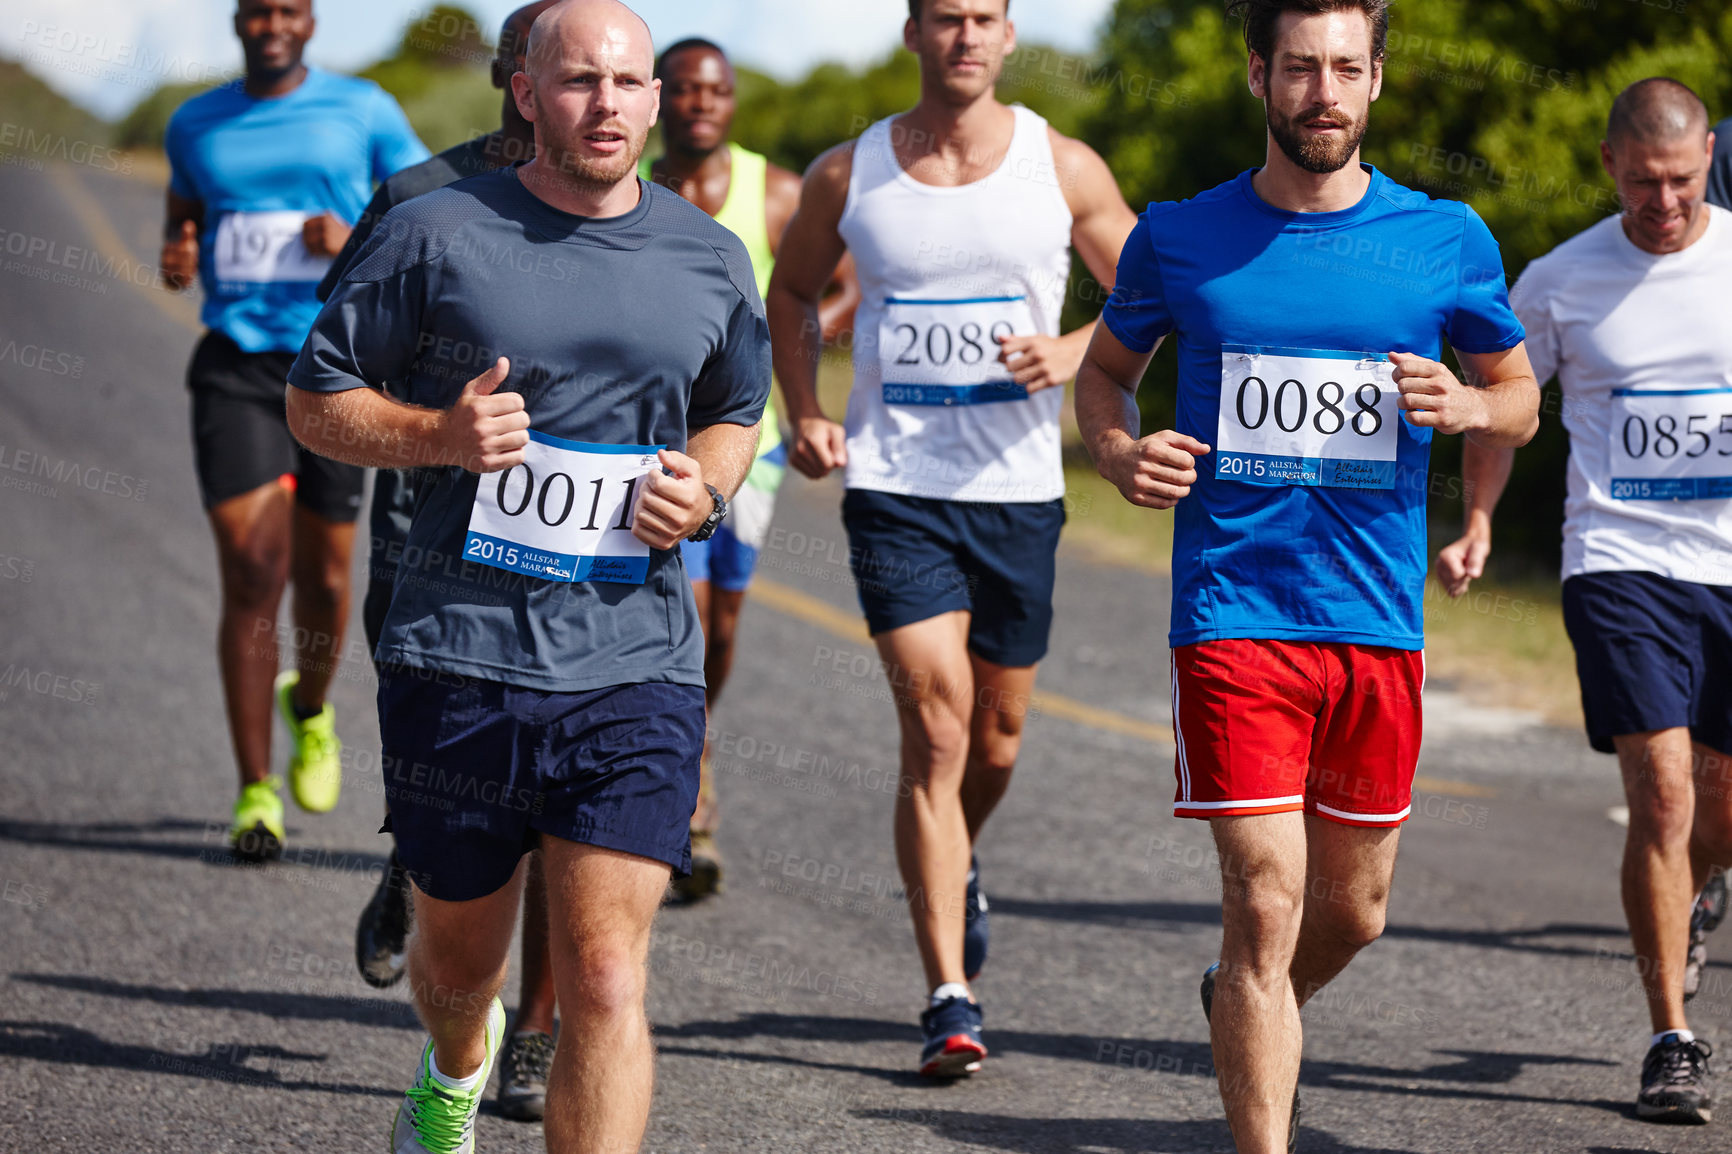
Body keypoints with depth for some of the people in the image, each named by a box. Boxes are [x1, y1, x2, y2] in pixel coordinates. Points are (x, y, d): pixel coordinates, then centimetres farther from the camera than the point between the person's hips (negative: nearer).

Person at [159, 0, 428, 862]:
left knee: (323, 577, 8)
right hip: (235, 365, 0)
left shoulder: (363, 111, 3)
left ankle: (310, 708, 42)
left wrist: (359, 239, -14)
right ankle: (256, 794, -6)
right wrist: (177, 259, 3)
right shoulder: (195, 125, 10)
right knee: (249, 574, -11)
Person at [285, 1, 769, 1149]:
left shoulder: (712, 259, 7)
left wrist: (706, 485, 0)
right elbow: (316, 398, 3)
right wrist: (439, 434, -15)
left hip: (636, 675, 0)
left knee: (605, 980, -11)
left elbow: (736, 414, 23)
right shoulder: (437, 235, -3)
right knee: (459, 955, 18)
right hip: (458, 659, 0)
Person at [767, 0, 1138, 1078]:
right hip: (895, 489, -2)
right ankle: (951, 1000, -12)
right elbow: (793, 293, 18)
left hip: (1019, 489, 2)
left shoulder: (1063, 167, 0)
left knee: (997, 734, 13)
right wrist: (805, 411, 2)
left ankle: (957, 871, 48)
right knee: (936, 726, -13)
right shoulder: (848, 175, 1)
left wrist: (1077, 352, -13)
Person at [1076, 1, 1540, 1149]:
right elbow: (1106, 367, 17)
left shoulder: (1448, 241, 3)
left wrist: (1463, 405, -9)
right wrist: (1119, 452, -5)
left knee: (1353, 911, 14)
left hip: (1381, 622, 2)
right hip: (1234, 614, -2)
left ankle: (1242, 1012, 46)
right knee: (1265, 902, -11)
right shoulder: (1182, 238, 2)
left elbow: (1522, 398, 14)